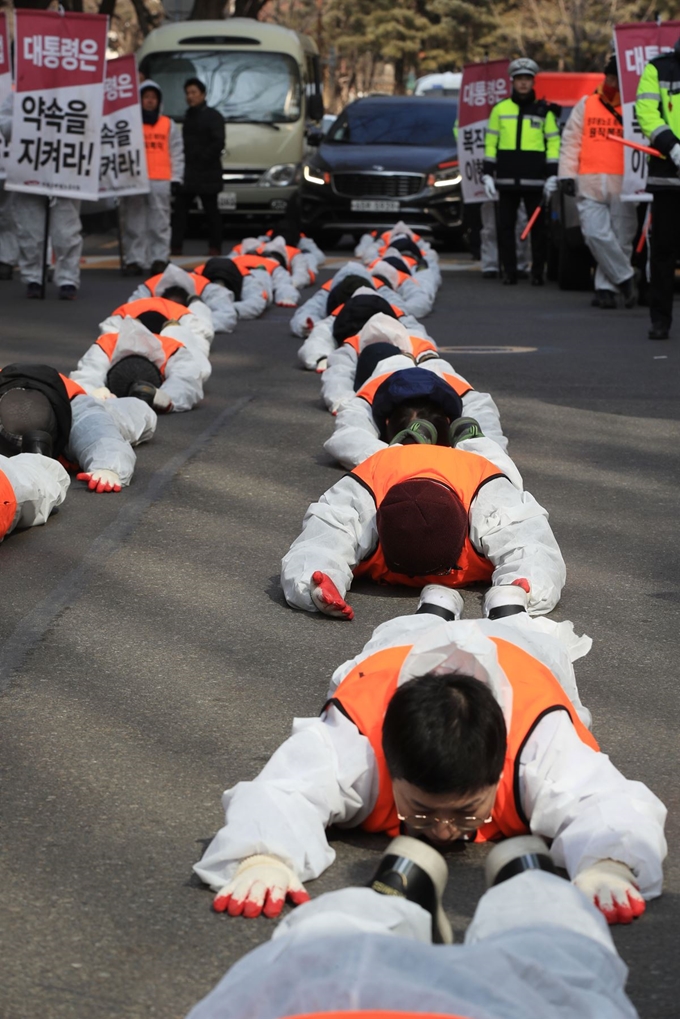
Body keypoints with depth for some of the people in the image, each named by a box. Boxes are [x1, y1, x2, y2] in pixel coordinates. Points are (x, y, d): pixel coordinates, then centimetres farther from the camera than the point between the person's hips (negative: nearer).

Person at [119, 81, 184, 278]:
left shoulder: (169, 125, 14)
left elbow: (177, 154, 12)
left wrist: (176, 178, 2)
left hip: (161, 181, 1)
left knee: (160, 223, -3)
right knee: (134, 224, -1)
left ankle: (159, 260, -1)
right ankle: (134, 260, 1)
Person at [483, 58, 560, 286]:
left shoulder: (544, 111, 7)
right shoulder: (500, 109, 9)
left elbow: (553, 142, 6)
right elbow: (490, 143, 10)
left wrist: (552, 175, -3)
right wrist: (487, 175, 3)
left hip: (535, 180, -1)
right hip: (506, 179, 1)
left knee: (538, 226, 1)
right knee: (505, 226, 1)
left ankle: (538, 272, 6)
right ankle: (509, 271, 7)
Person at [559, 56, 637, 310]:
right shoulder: (585, 105, 10)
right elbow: (570, 141, 10)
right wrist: (566, 175, 2)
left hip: (623, 187, -1)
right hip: (590, 186, 1)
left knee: (620, 239, 0)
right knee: (596, 234, -13)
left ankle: (606, 288, 9)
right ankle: (625, 278, -1)